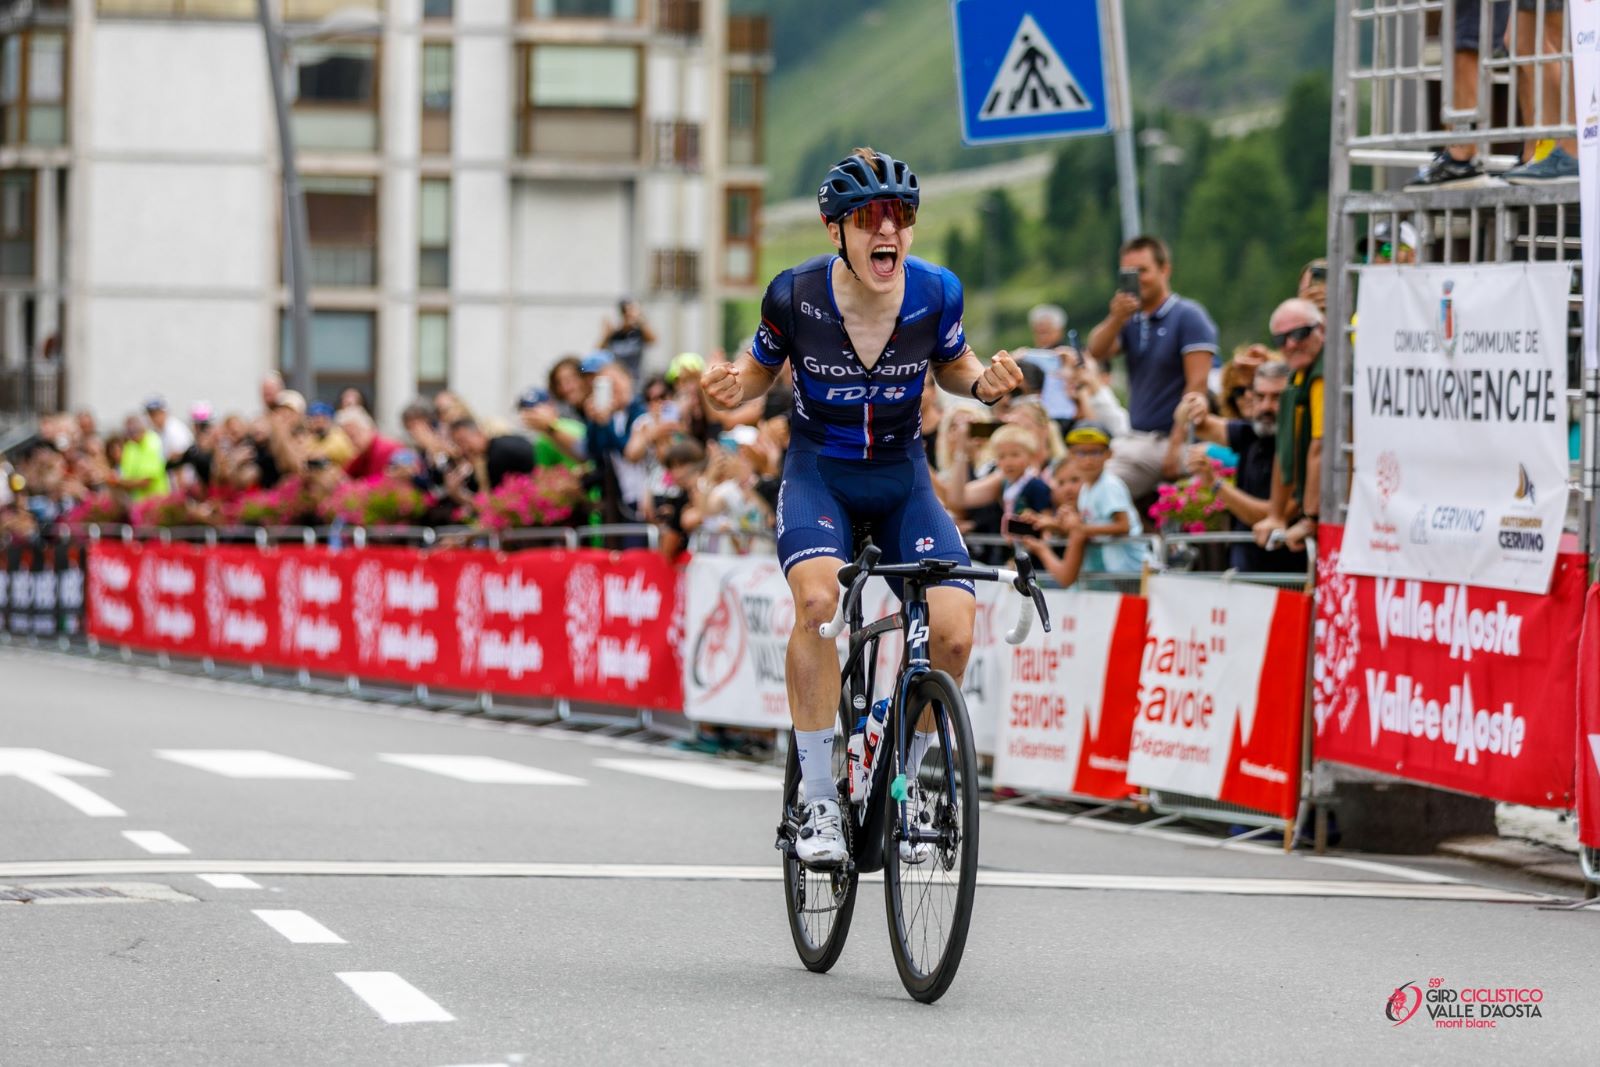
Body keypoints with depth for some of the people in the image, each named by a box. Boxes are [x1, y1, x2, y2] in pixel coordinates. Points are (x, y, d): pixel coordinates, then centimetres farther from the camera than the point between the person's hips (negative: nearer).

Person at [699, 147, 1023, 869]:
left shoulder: (936, 293, -14)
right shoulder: (796, 296, -17)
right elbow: (760, 371, 1)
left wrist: (984, 382, -16)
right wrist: (731, 389, -21)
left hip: (902, 476, 2)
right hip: (819, 471, -2)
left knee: (953, 631, -18)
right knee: (817, 598, -32)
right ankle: (818, 802, -23)